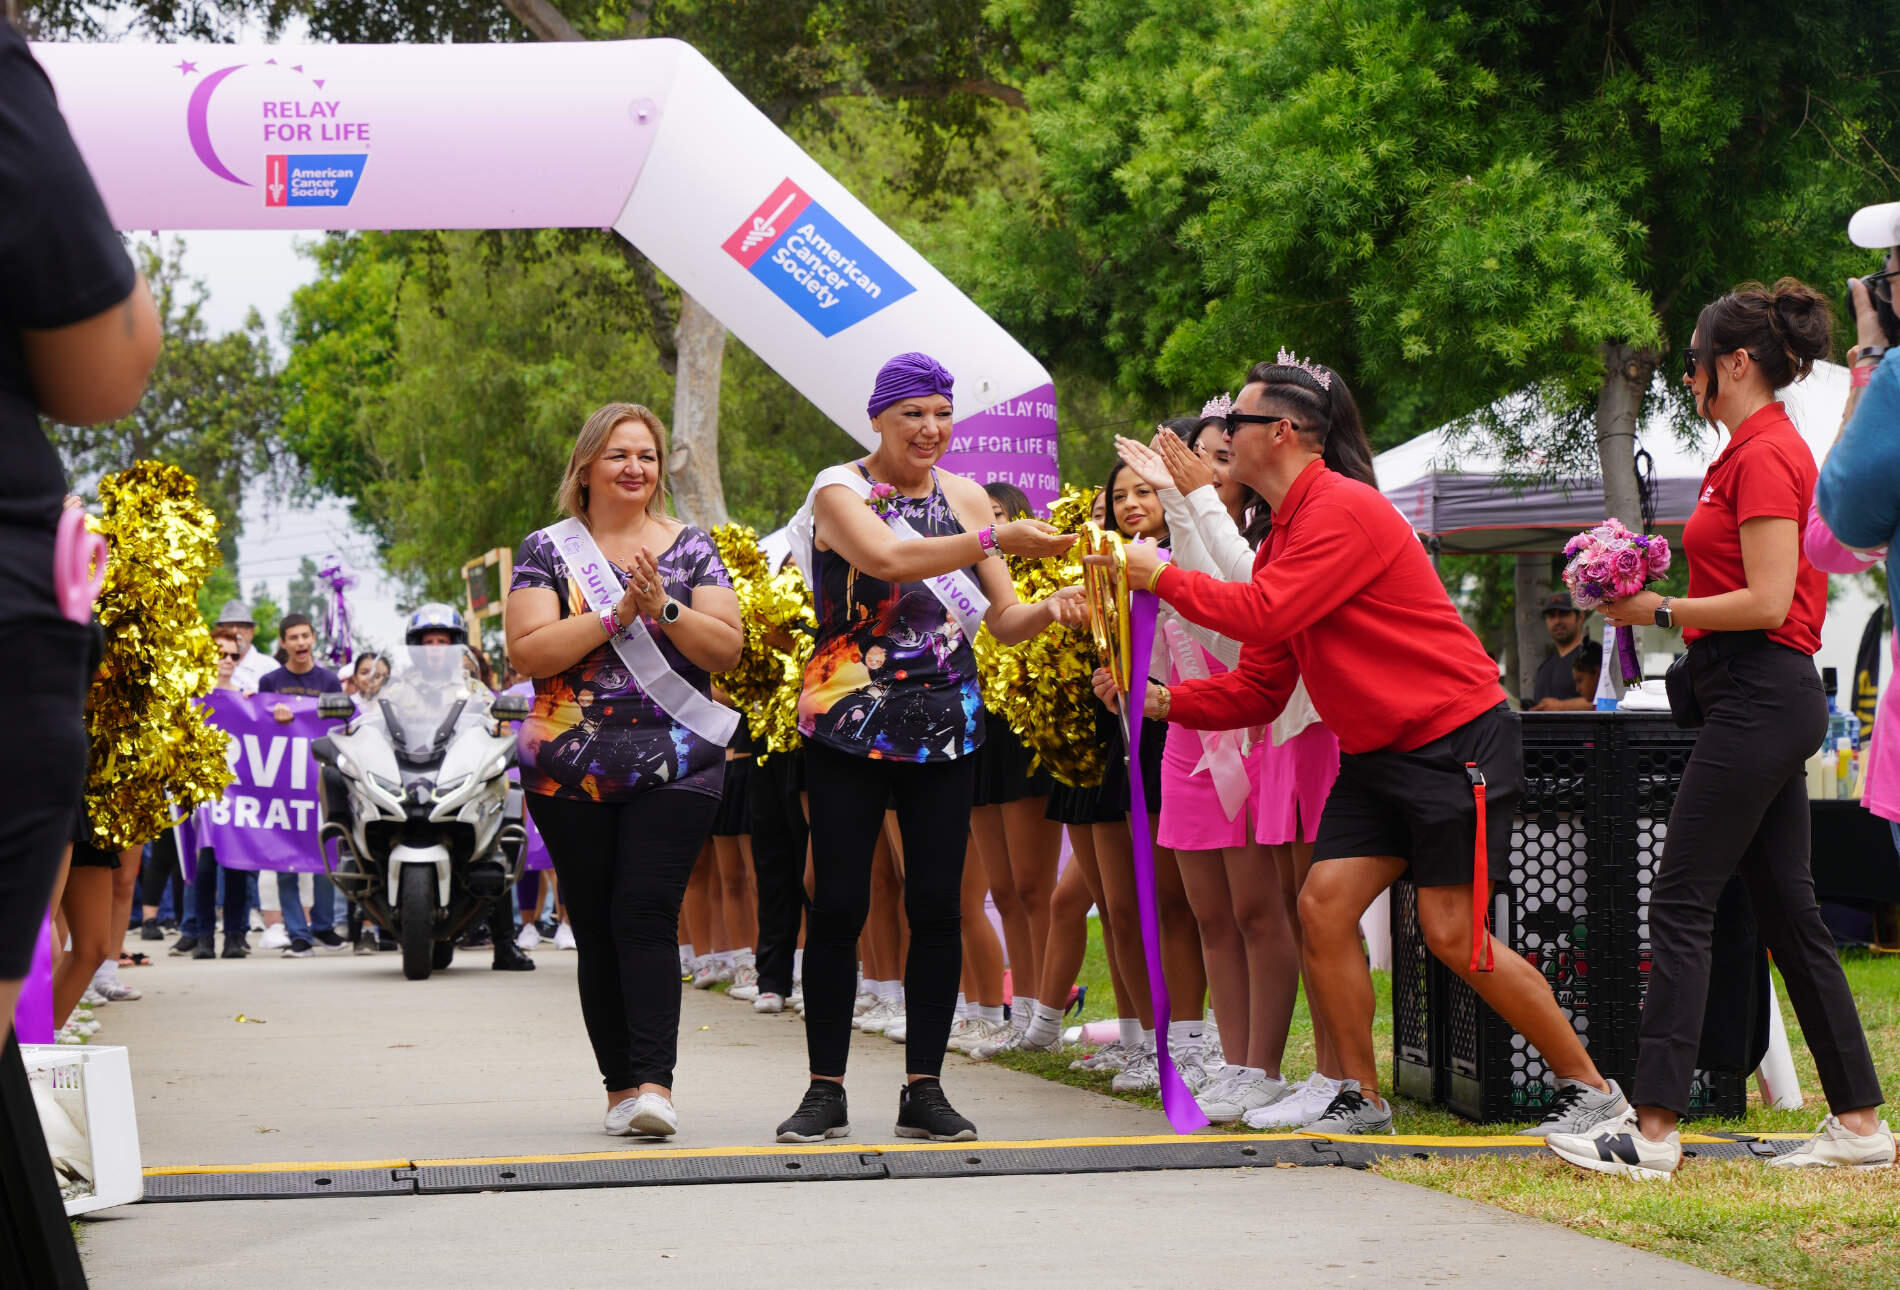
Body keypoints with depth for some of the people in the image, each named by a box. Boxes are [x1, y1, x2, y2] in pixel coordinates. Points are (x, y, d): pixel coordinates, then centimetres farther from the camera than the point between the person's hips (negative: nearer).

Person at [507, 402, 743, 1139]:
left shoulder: (691, 548, 9)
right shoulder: (547, 551, 5)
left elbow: (727, 648, 1)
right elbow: (527, 652, -7)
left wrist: (664, 609, -15)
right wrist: (617, 613, -14)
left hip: (675, 767, -1)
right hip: (569, 771, 1)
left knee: (647, 913, -15)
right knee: (596, 929, 4)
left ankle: (654, 1082, -21)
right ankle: (620, 1085, 12)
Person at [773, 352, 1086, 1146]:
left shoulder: (965, 497, 11)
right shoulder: (840, 492, -3)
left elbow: (1004, 621, 11)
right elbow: (886, 557, -24)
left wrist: (1052, 608, -10)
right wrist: (997, 539, -29)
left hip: (945, 728, 4)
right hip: (848, 724, -4)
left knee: (937, 905, 0)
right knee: (838, 904, -4)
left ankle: (924, 1090, 7)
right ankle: (825, 1090, 4)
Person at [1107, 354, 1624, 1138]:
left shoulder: (1344, 511, -17)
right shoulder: (1285, 536, 13)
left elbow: (1265, 615, -27)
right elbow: (1260, 686, 12)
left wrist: (1165, 579, -14)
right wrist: (1165, 701, -1)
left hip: (1456, 741, -9)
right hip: (1375, 753, 9)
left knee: (1451, 932, -9)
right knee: (1324, 905, -2)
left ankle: (1588, 1088, 2)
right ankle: (1360, 1099, 7)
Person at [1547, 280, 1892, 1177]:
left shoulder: (1765, 456, -13)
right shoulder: (1759, 450, 17)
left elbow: (1767, 601, -20)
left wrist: (1661, 612, -12)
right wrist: (1657, 604, 12)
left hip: (1759, 693, -11)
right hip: (1768, 699, 11)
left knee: (1681, 901, -11)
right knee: (1786, 909, 11)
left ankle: (1654, 1129, -14)